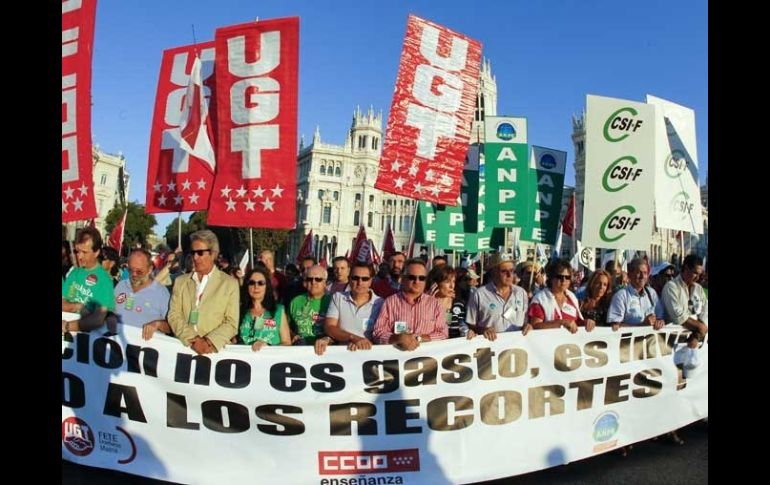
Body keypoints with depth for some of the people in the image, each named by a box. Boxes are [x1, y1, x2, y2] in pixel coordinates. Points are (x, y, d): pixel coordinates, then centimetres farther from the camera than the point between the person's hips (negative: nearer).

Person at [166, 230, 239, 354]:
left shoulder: (230, 283, 5)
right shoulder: (180, 281, 14)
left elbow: (231, 323, 0)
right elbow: (174, 315, 6)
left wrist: (209, 342, -13)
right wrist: (192, 339, -8)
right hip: (183, 347, 2)